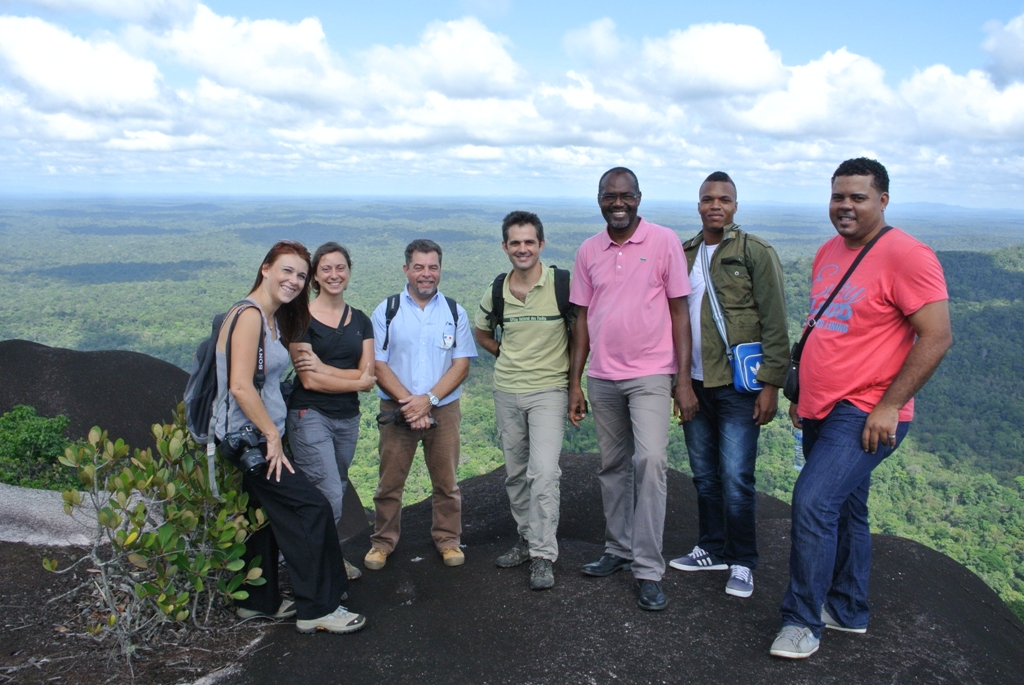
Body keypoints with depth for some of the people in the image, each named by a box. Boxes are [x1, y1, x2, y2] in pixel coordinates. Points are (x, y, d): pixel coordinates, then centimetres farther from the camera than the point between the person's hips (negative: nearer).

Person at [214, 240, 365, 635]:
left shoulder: (273, 318, 13)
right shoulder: (249, 315, -17)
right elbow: (240, 386, -24)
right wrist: (273, 436, -18)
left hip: (259, 438, 10)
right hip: (249, 438, -10)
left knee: (264, 518, 17)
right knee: (312, 508, -7)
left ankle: (258, 602, 30)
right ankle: (317, 608, 2)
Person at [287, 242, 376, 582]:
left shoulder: (361, 321, 8)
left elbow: (368, 376, -2)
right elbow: (309, 380, -13)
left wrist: (324, 368, -14)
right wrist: (357, 381, -5)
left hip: (348, 419, 5)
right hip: (310, 417, -5)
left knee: (335, 491, 15)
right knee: (329, 495, -11)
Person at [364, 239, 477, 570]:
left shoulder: (455, 312, 4)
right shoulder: (386, 311, 1)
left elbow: (461, 365, -1)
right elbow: (378, 365, -3)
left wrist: (429, 399, -14)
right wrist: (408, 402, -15)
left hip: (444, 409, 1)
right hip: (397, 409, -1)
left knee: (446, 481, 8)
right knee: (389, 481, 5)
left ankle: (447, 538, 25)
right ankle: (382, 541, 22)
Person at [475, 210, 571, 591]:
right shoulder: (495, 293, 1)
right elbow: (481, 333, 20)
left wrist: (574, 378, -4)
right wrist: (509, 355, 8)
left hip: (549, 390, -4)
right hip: (506, 391, 5)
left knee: (543, 473, -12)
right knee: (516, 473, 13)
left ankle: (543, 556, -2)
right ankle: (527, 539, 30)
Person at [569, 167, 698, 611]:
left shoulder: (664, 242, -4)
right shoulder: (588, 252, 6)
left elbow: (679, 311, -4)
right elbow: (583, 317, 10)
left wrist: (684, 380, -9)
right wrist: (574, 383, 7)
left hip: (651, 375, -4)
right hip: (602, 378, 4)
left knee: (650, 462, -13)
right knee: (613, 466, 12)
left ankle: (648, 570, -4)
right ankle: (618, 549, 26)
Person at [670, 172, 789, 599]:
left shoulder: (756, 253, -4)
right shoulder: (684, 255, 11)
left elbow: (775, 324, -7)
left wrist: (771, 385, -12)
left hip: (737, 386, -5)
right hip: (695, 384, 5)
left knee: (735, 479, -3)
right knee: (705, 476, 13)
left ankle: (743, 563, 14)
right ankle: (712, 550, 29)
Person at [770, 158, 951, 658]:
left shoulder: (905, 255, -14)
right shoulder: (827, 253, 11)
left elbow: (936, 337, -17)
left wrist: (888, 406, -19)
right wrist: (802, 391, 18)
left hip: (865, 416, -8)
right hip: (821, 410, 8)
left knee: (813, 504, -16)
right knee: (844, 511, 18)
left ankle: (802, 622, -2)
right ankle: (848, 610, 33)